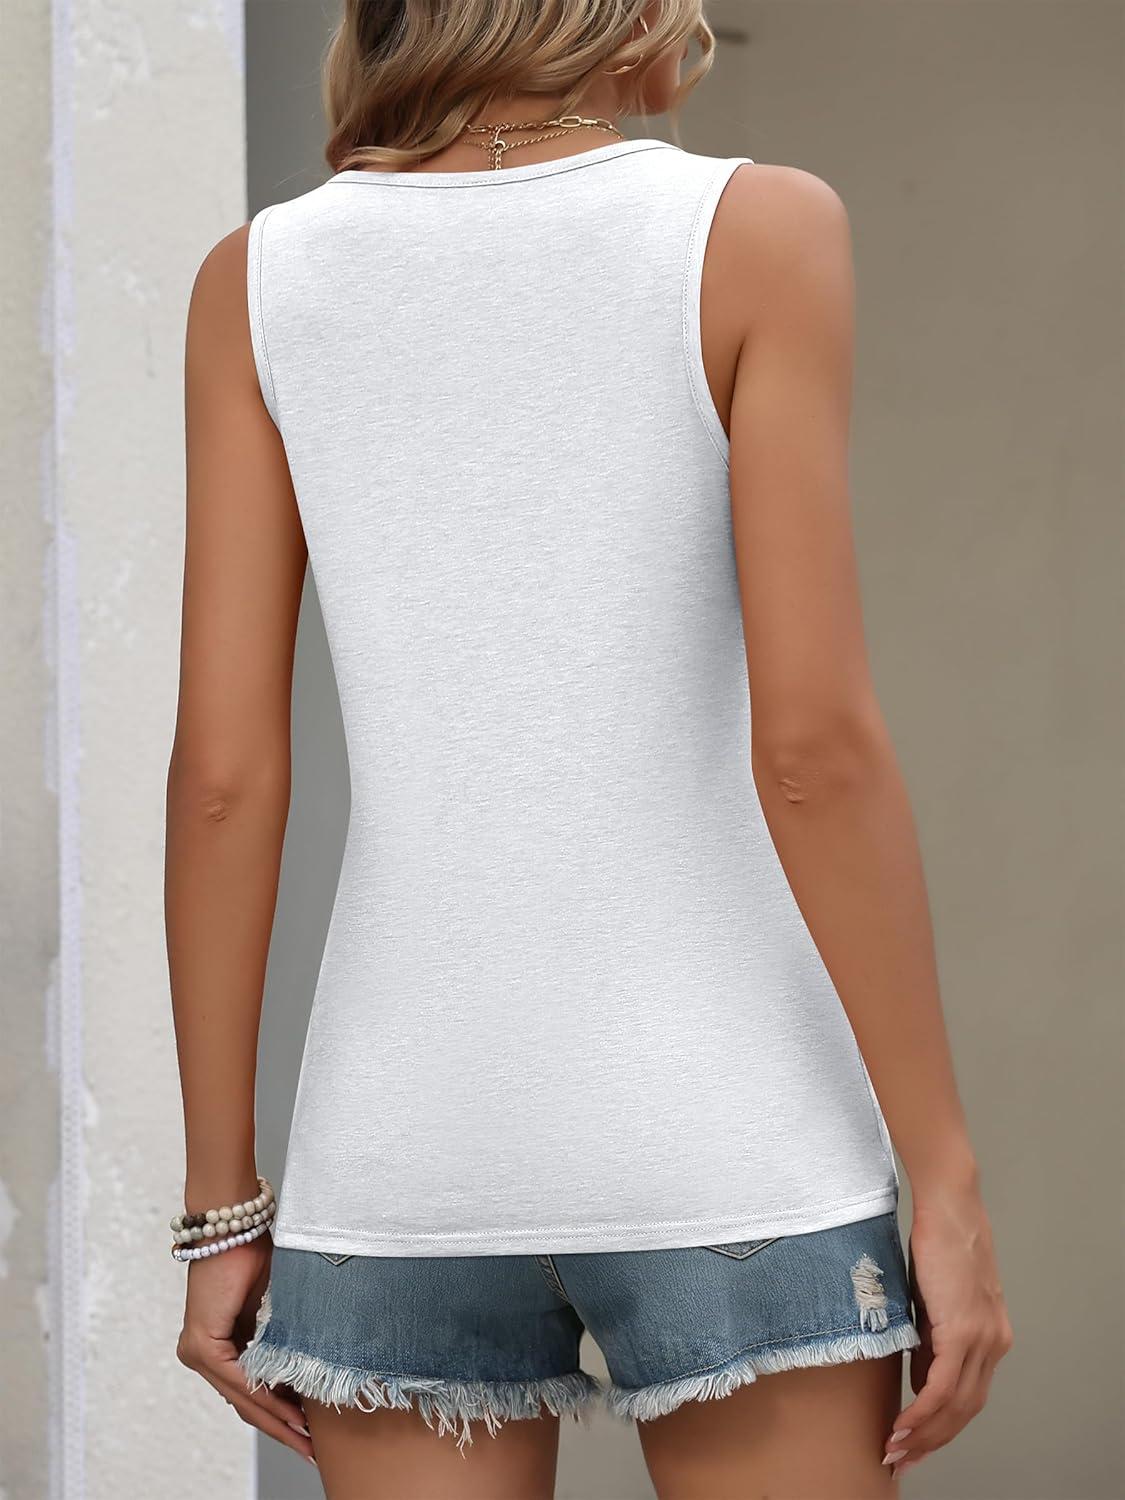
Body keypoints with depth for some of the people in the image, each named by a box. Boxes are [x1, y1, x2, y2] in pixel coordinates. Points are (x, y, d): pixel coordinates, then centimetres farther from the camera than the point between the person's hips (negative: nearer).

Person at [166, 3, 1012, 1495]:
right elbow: (814, 743, -13)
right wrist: (948, 1180, -7)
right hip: (718, 1144, -3)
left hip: (403, 1161, 3)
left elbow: (223, 770, -1)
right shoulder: (754, 231, -6)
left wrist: (222, 1206, 6)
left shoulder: (260, 281, 3)